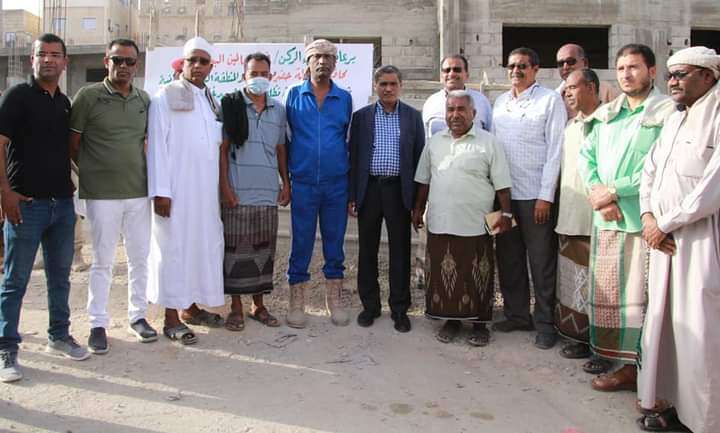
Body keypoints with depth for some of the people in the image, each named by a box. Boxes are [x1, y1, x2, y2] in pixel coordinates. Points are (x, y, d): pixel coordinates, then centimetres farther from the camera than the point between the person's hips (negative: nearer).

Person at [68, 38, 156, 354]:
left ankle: (137, 316, 25)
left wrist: (143, 173, 12)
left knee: (140, 258, 10)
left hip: (139, 192, 4)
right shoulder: (88, 96, -4)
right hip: (102, 194, -4)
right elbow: (72, 144, -1)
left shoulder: (144, 100, 9)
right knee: (102, 261, 3)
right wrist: (94, 172, 3)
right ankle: (98, 324, 16)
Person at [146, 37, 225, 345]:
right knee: (173, 247, -1)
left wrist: (222, 186, 11)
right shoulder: (166, 97, -3)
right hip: (175, 189, -6)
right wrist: (160, 191, -14)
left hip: (205, 190, 6)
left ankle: (191, 307, 23)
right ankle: (171, 317, 7)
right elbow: (157, 146, -8)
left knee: (204, 244, 9)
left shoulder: (212, 102, 16)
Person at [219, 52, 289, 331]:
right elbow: (222, 149, -2)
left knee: (264, 249, 8)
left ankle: (258, 305, 20)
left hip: (268, 193, 4)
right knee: (236, 249, 1)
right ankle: (236, 308, 12)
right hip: (237, 193, -3)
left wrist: (286, 183, 10)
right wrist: (225, 186, -9)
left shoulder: (278, 110, 12)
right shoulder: (231, 105, 1)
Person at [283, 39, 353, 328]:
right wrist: (287, 175, 4)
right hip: (303, 183, -1)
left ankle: (335, 300, 20)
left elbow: (349, 139, 11)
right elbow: (284, 137, 8)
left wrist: (352, 182, 8)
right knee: (301, 243, 3)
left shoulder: (344, 98, 8)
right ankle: (296, 302, 15)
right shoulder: (293, 95, 5)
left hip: (336, 184, 1)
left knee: (334, 242, 8)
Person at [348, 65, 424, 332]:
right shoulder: (361, 116, 6)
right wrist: (351, 195, -1)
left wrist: (419, 198, 0)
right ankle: (370, 305, 21)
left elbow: (419, 157, 5)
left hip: (399, 190, -1)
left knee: (400, 250, 4)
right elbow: (353, 157, 5)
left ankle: (399, 309, 16)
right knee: (367, 250, 7)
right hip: (369, 189, 1)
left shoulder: (413, 116, 6)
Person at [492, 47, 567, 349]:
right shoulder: (500, 102, 13)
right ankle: (516, 315, 25)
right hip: (503, 192, 5)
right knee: (509, 259, 12)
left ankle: (545, 323, 12)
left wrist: (546, 196, -12)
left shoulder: (550, 100, -3)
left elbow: (555, 150, -7)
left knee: (542, 262, 1)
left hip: (536, 195, -5)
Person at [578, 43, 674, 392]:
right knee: (605, 289, 12)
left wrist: (615, 190, -13)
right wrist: (597, 194, -4)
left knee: (636, 292, -2)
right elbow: (586, 157, 13)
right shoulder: (606, 114, 17)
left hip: (642, 217, -6)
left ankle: (631, 364, 6)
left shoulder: (667, 112, -4)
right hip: (605, 217, 6)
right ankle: (608, 351, 24)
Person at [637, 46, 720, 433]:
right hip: (664, 237, 8)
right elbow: (650, 169, 18)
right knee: (663, 319, 11)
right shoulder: (675, 119, 16)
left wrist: (665, 223, -12)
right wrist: (647, 215, 2)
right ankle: (668, 400, 22)